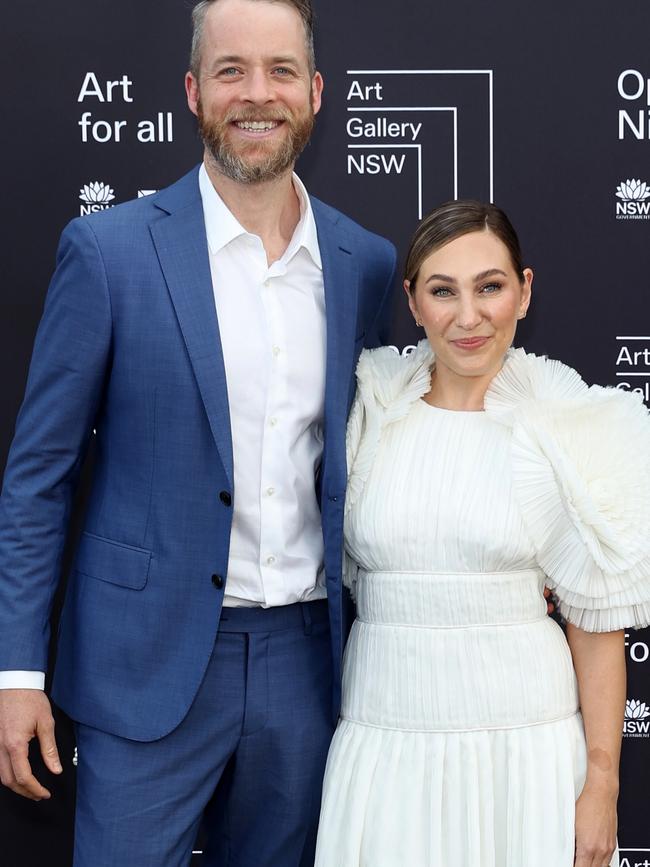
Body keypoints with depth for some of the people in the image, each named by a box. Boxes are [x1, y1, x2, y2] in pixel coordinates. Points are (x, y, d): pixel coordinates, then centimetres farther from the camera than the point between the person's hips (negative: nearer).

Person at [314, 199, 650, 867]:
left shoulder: (574, 431, -5)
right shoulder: (368, 410, 1)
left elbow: (596, 621, -3)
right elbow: (330, 576, 9)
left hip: (527, 740, -1)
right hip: (385, 736, 2)